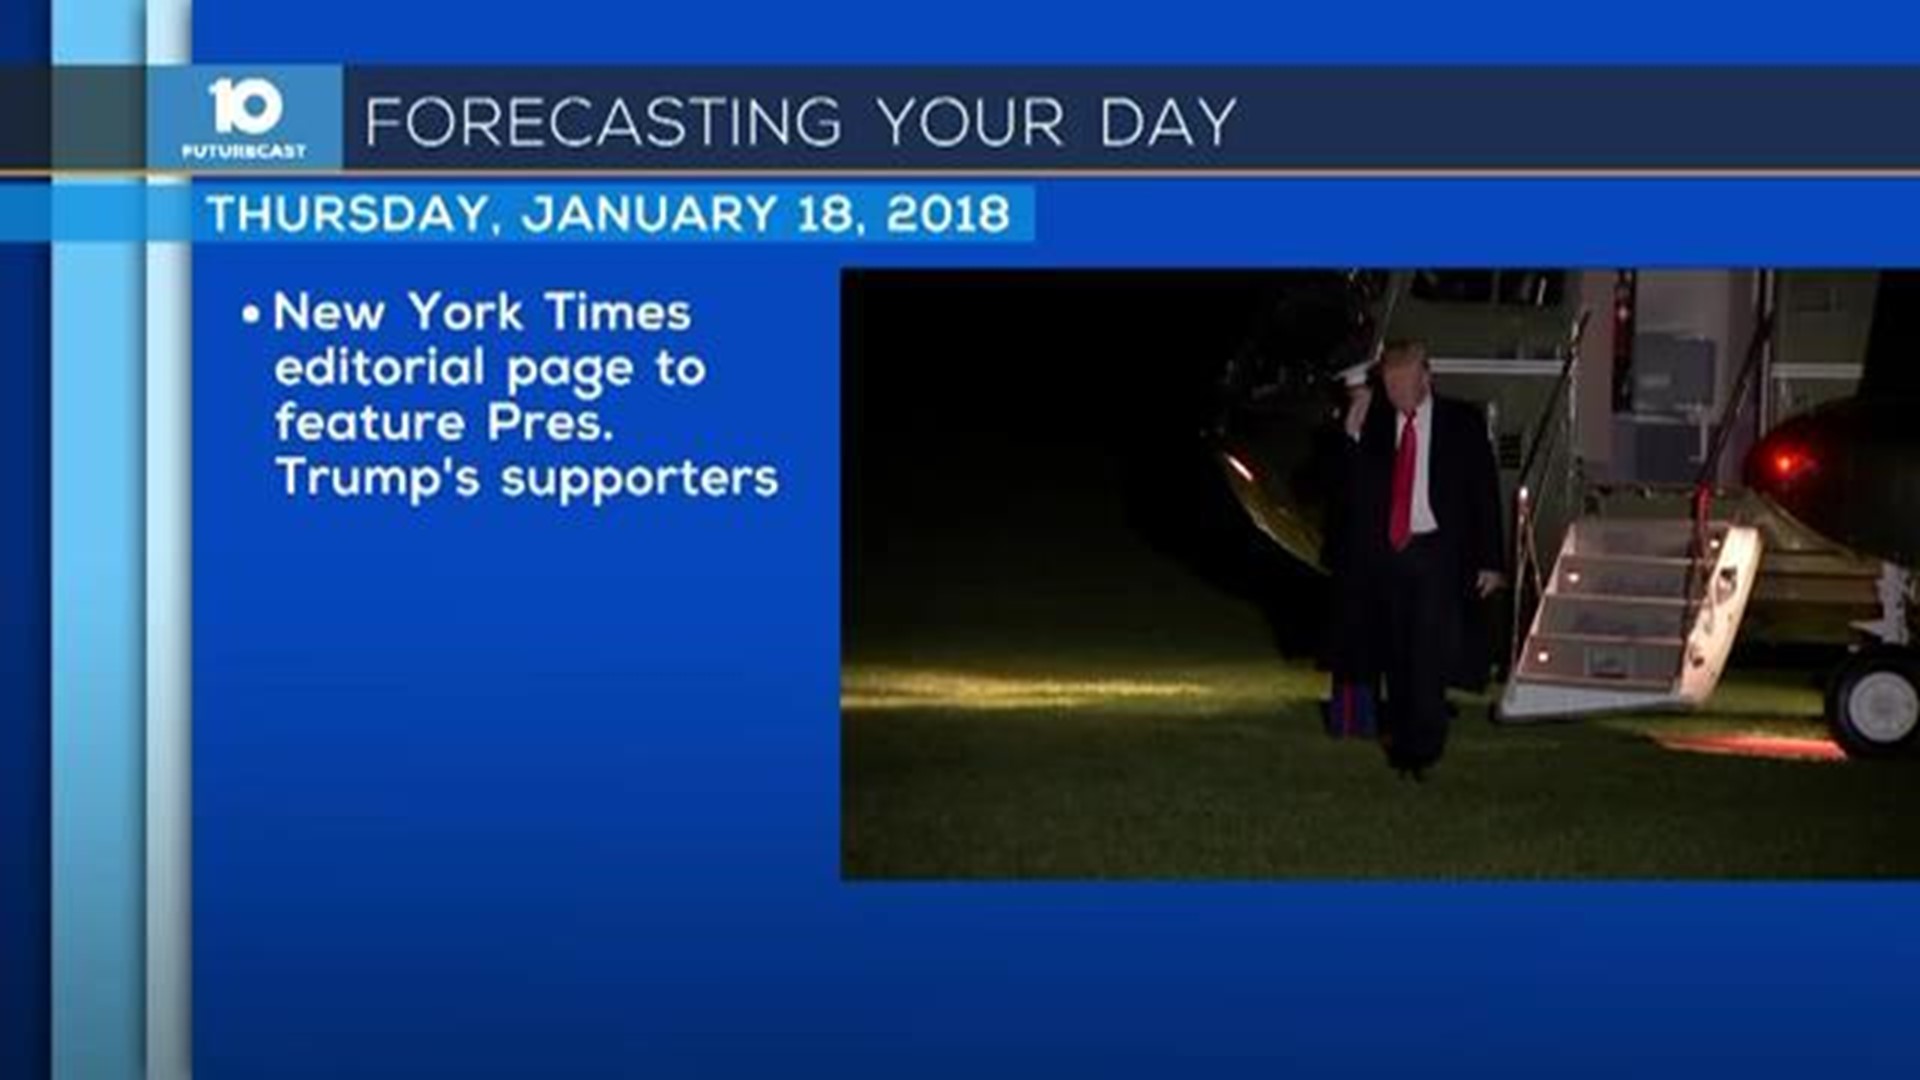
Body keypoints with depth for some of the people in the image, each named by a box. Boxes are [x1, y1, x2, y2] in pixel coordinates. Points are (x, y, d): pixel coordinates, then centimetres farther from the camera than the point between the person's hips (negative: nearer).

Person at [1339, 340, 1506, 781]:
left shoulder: (1461, 423, 0)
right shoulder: (1374, 423, 7)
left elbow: (1485, 492, 1)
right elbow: (1354, 492, 4)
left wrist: (1491, 561, -4)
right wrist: (1353, 435, -8)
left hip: (1435, 552, -3)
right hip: (1385, 552, 3)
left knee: (1427, 651, -9)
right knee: (1394, 653, 9)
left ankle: (1421, 747, -5)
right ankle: (1400, 732, 25)